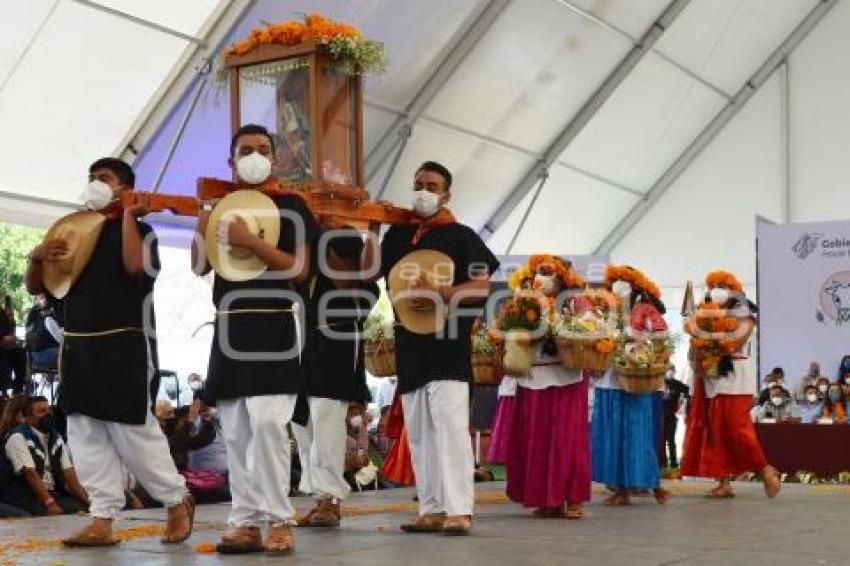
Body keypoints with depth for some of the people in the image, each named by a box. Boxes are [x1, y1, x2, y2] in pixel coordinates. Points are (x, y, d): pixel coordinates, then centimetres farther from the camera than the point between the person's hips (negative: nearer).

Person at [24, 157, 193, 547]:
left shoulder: (138, 230, 0)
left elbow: (135, 266, -24)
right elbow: (34, 288, 17)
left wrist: (128, 214, -14)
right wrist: (37, 256, -4)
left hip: (123, 346, -6)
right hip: (78, 346, 6)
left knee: (131, 430, -6)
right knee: (85, 433, 3)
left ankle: (178, 501, 11)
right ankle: (102, 520, 7)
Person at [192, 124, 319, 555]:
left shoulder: (291, 206, 2)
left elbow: (299, 269, -7)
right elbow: (199, 266, 10)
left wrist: (251, 241, -18)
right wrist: (205, 209, 1)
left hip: (274, 325, -5)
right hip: (230, 327, 5)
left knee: (267, 423, -15)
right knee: (235, 432, 4)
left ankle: (278, 522, -9)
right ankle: (246, 523, 9)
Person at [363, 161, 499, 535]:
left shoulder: (461, 236, 1)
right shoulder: (398, 234, 15)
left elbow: (482, 286, -6)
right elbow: (369, 272, 18)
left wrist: (441, 294, -21)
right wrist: (371, 231, 6)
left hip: (448, 343, -6)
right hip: (410, 345, 6)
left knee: (450, 426, -14)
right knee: (418, 433, 6)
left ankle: (459, 510, -15)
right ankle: (432, 510, 11)